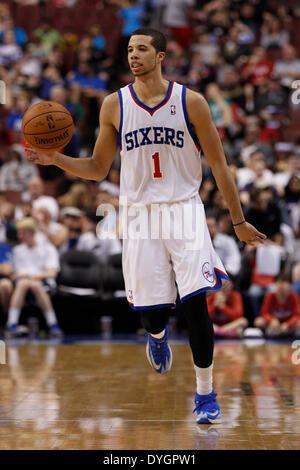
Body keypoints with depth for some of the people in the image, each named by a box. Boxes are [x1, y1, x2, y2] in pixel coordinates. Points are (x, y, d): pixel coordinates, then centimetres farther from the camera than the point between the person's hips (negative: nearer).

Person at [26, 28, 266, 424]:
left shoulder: (191, 102, -2)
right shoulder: (114, 105, 3)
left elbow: (218, 165, 4)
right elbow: (98, 169, 11)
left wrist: (239, 221, 5)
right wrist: (56, 160, -7)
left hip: (184, 210, -1)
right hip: (139, 213, 1)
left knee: (195, 304, -12)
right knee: (152, 312, 0)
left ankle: (205, 392, 3)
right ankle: (157, 335, 39)